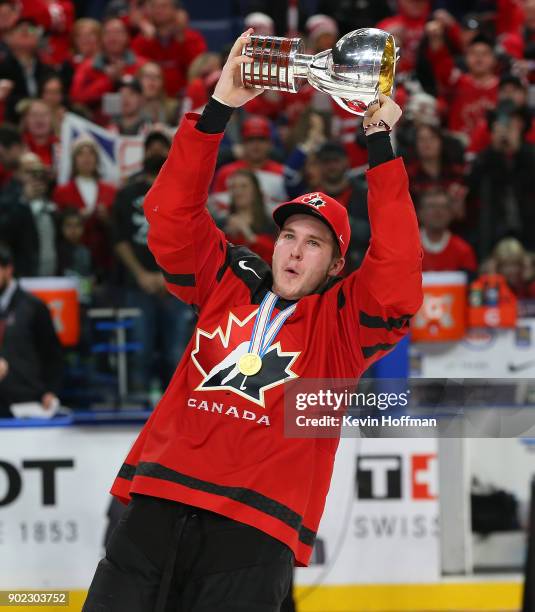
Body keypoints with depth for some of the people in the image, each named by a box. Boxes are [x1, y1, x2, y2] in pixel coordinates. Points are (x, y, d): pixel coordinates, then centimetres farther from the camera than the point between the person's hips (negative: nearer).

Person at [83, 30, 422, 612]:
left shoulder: (342, 321, 9)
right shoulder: (228, 283, 18)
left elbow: (397, 279, -7)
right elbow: (171, 214, 11)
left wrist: (379, 145, -7)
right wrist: (217, 108, 2)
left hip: (253, 536, -3)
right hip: (157, 508, 3)